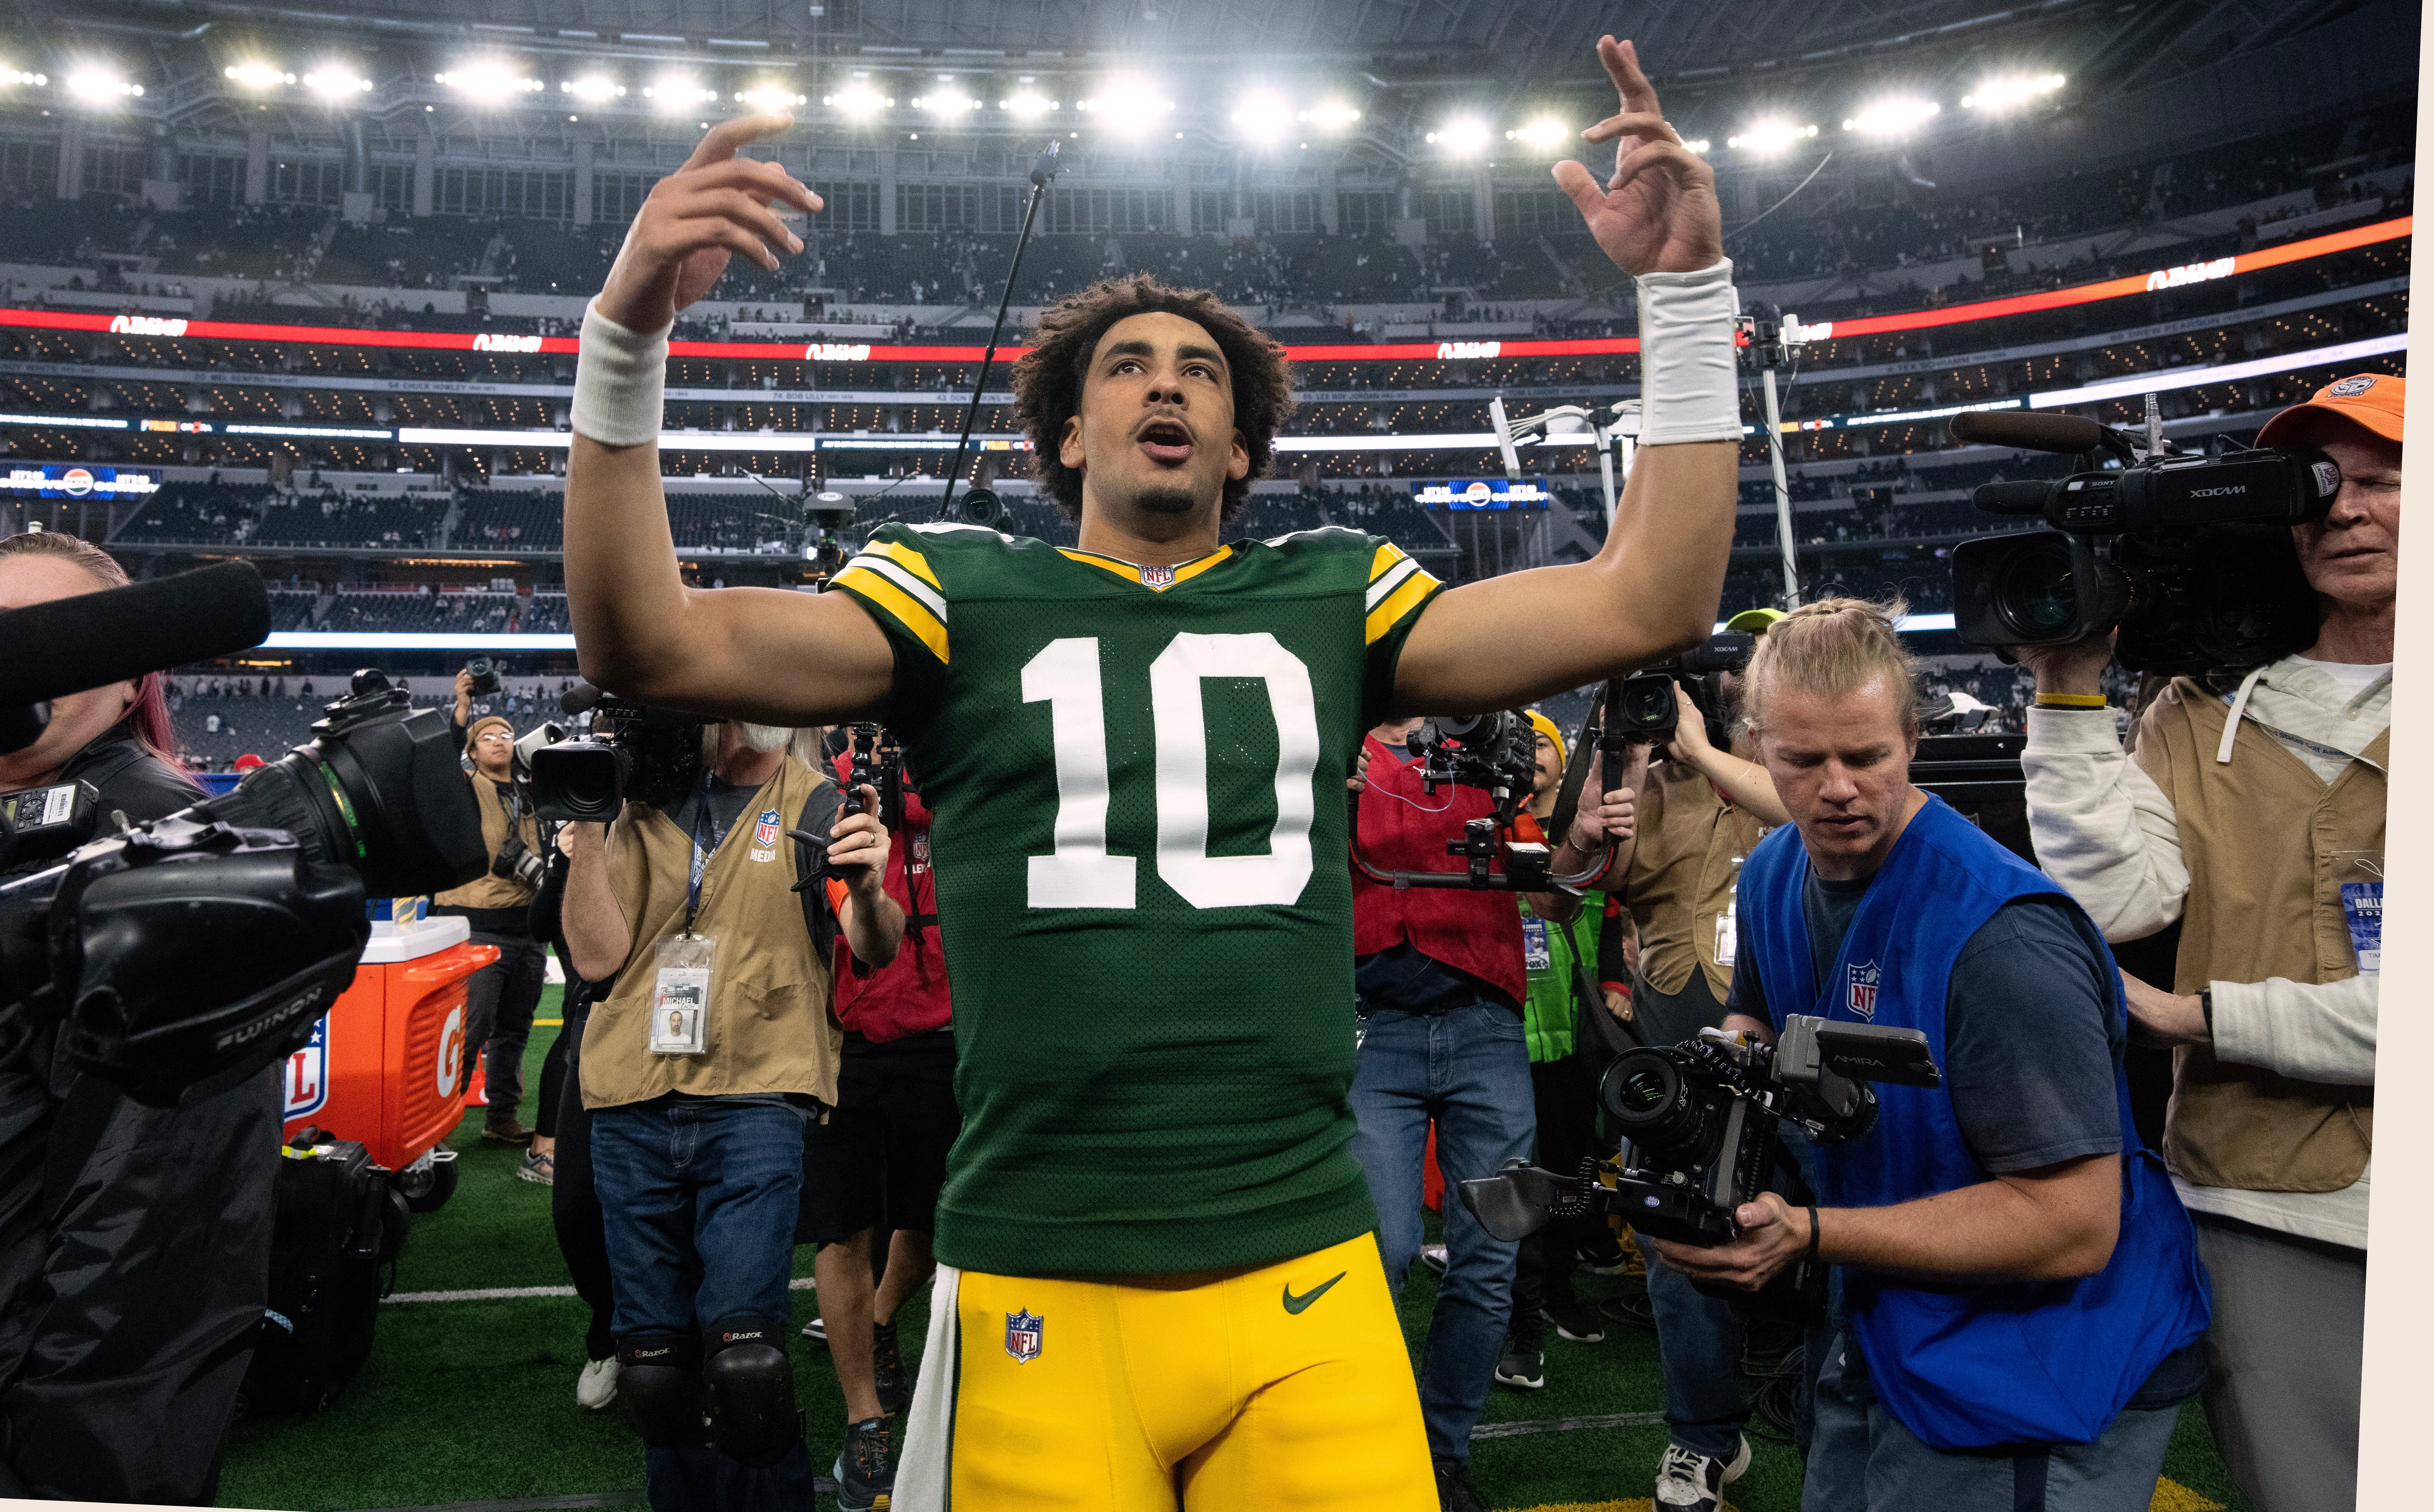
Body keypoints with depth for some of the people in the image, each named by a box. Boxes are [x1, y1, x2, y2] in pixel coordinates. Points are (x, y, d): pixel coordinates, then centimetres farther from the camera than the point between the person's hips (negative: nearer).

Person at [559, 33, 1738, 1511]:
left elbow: (1648, 602, 4)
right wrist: (629, 338, -16)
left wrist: (1689, 293, 1)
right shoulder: (967, 594, 4)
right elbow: (650, 644, -6)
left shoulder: (1328, 599, 9)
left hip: (1308, 1280, 2)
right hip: (1039, 1295, -1)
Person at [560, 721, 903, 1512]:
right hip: (632, 1108, 3)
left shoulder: (816, 806, 3)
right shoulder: (647, 805, 11)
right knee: (653, 1359, 7)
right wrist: (586, 827, -6)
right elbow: (597, 955, 4)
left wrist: (867, 891, -32)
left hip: (753, 1101, -3)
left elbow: (877, 949, -10)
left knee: (742, 1356, -15)